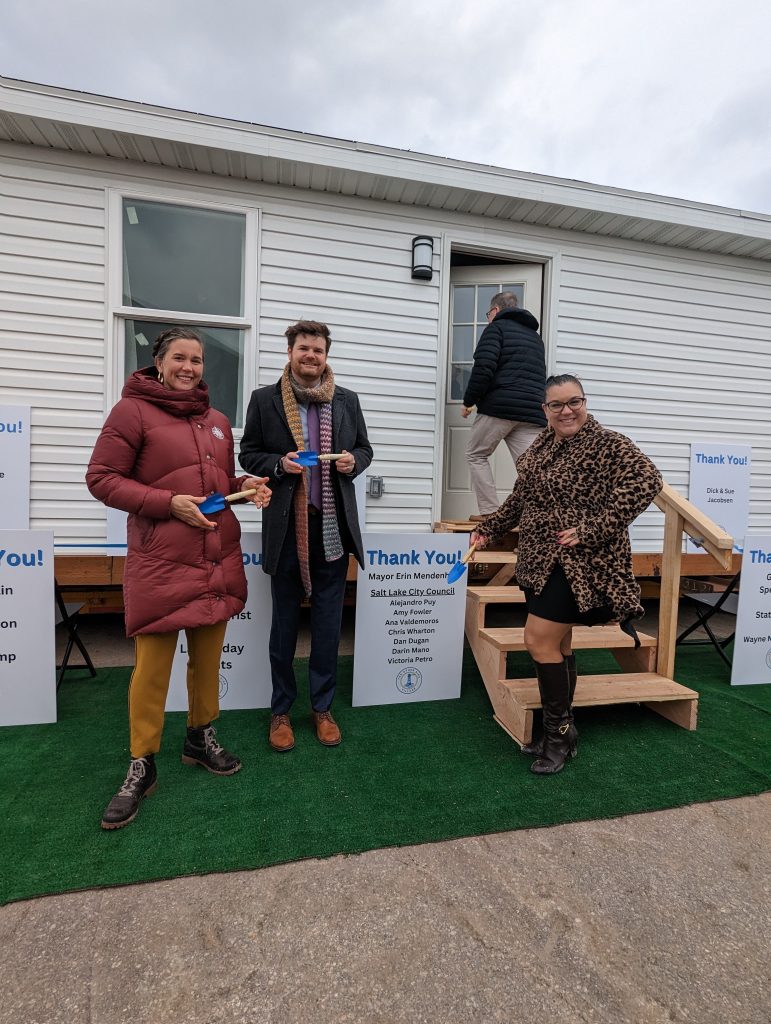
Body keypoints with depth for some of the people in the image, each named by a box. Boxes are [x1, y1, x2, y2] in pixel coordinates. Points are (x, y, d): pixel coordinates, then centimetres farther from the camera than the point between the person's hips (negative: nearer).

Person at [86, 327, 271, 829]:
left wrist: (247, 484, 1)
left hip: (218, 558, 5)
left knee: (208, 655, 13)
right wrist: (168, 502, -16)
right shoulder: (133, 410, -3)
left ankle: (201, 737, 34)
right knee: (152, 662, 1)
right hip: (160, 561, -5)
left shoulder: (218, 422, 14)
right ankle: (142, 765, 20)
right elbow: (102, 478, -6)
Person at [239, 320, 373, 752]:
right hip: (287, 526, -2)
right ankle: (281, 711, 28)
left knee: (329, 623, 9)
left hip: (333, 525, 2)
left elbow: (365, 449, 15)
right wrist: (279, 465, -14)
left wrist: (352, 461, -7)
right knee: (285, 622, 11)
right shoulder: (265, 399, 2)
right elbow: (249, 454, 5)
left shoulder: (347, 400, 8)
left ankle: (323, 708, 27)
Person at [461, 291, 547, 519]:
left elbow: (483, 368, -10)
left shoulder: (497, 327, 5)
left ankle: (490, 513, 3)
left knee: (476, 455, 10)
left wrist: (468, 401, -2)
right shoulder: (535, 336, 27)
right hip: (533, 413, 6)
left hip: (498, 406, -5)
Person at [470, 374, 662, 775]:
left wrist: (591, 529, -27)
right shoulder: (542, 444, 12)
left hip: (576, 563, -7)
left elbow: (646, 480, -23)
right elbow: (521, 496, 21)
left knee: (540, 642, -7)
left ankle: (558, 733, 12)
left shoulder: (607, 444, -11)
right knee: (557, 645, 13)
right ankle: (562, 732, 28)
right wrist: (490, 528, 18)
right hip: (542, 562, 8)